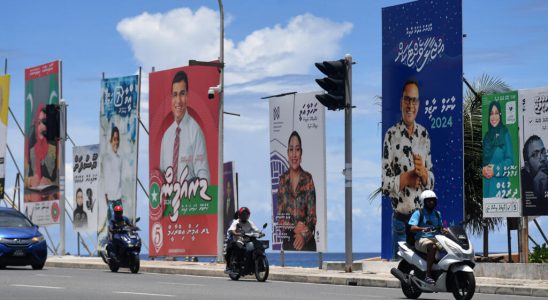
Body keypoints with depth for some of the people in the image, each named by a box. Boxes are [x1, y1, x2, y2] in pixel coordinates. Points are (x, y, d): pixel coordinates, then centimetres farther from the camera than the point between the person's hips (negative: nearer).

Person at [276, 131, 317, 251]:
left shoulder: (308, 179, -2)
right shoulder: (283, 179, 3)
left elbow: (312, 215, -4)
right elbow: (279, 217, 3)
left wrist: (304, 235, -19)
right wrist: (294, 228, -14)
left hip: (307, 242, -2)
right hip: (288, 242, 2)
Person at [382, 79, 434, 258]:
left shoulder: (424, 134, 8)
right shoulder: (391, 135, -7)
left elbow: (432, 181, 9)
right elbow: (384, 184, -9)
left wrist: (423, 173, -10)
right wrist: (406, 178, -20)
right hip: (400, 221, -4)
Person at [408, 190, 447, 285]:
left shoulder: (437, 214, 19)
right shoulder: (418, 213, 0)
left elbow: (440, 227, 25)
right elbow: (412, 228, -13)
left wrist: (444, 230, 0)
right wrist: (423, 229, -32)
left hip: (435, 239, 6)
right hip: (421, 240, -6)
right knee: (432, 247, -38)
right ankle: (428, 276, -41)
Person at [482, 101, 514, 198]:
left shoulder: (505, 134, -2)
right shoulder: (487, 136, 13)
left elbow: (510, 160, -6)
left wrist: (495, 170, -16)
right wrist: (483, 169, -5)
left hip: (499, 182, -4)